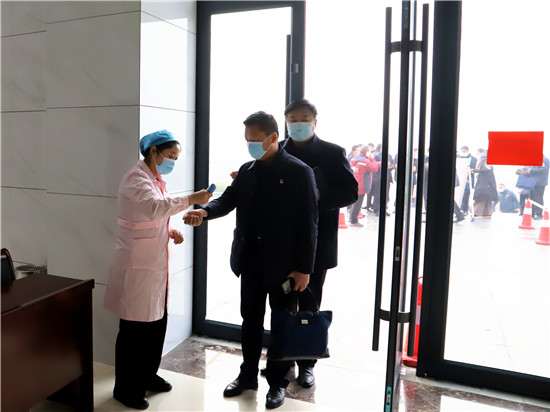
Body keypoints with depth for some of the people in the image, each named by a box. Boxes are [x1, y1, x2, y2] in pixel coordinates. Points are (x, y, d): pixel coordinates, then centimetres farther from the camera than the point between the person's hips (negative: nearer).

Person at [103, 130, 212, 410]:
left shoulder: (156, 180, 14)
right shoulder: (136, 178, -15)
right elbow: (155, 207, -35)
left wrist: (171, 231, 5)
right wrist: (191, 199, -34)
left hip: (156, 263, 9)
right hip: (137, 264, -9)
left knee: (157, 321, 17)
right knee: (135, 327, 2)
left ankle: (147, 375, 35)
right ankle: (125, 389, 20)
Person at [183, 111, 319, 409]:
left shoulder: (299, 172, -10)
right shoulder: (246, 171, 7)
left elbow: (308, 223, -11)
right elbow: (228, 199, -1)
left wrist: (304, 268, -13)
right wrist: (205, 211, -23)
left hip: (284, 264, -5)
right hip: (250, 261, 5)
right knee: (250, 320, 16)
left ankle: (278, 381, 29)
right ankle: (248, 374, 35)